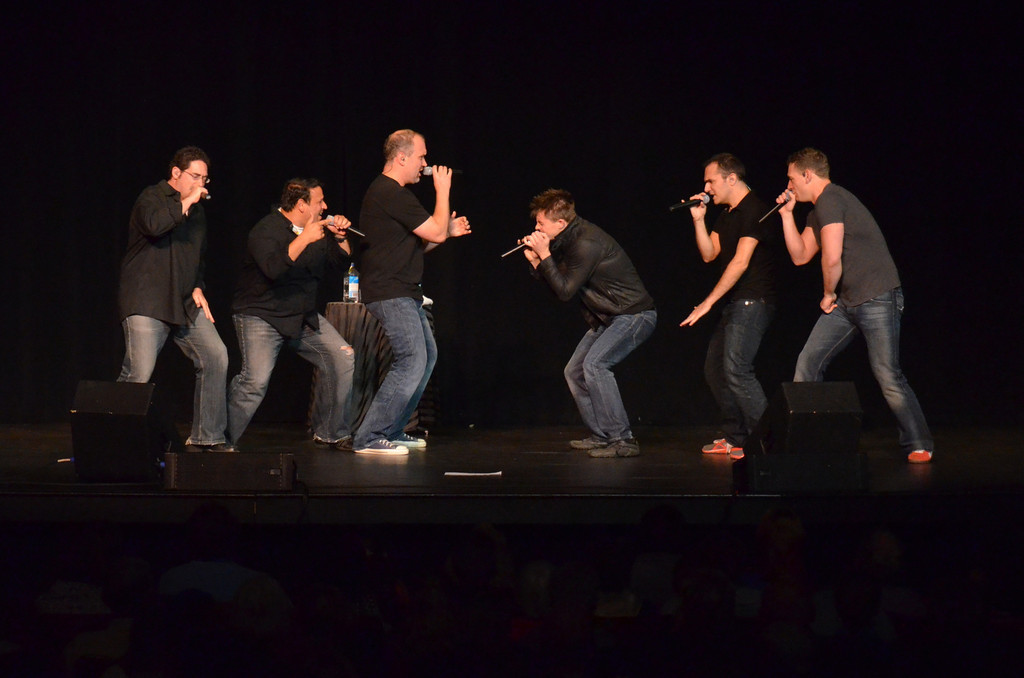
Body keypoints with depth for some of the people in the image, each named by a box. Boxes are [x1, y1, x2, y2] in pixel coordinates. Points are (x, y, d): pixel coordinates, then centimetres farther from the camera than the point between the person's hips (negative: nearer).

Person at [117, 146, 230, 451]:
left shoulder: (196, 209, 20)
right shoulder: (152, 198, -3)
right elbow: (154, 225, -27)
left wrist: (197, 288, 15)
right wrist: (185, 203, -17)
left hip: (185, 304, 8)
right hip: (146, 303, -8)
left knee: (216, 357, -2)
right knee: (138, 374, -17)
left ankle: (207, 436, 6)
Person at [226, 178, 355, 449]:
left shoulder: (318, 229, 8)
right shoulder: (266, 230, -15)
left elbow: (342, 261, 13)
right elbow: (273, 268, -33)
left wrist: (340, 237, -5)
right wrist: (304, 239, -36)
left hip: (304, 316, 8)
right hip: (261, 316, -7)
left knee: (343, 360, -4)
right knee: (256, 379, -24)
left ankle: (328, 432, 10)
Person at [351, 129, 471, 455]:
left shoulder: (393, 193, 18)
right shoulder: (390, 193, -17)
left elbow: (416, 244, 23)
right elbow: (435, 233, -15)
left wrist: (448, 230, 12)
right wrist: (443, 191, -4)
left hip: (403, 293, 11)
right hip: (390, 294, -11)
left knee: (427, 355, 16)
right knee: (412, 361, -16)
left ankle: (392, 431, 20)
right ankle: (369, 438, -15)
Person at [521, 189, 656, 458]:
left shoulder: (586, 244, -24)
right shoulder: (568, 240, 7)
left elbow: (565, 290, -23)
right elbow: (557, 285, 12)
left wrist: (545, 255, -19)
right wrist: (535, 260, 0)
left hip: (635, 315, -11)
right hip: (608, 319, 11)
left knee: (595, 363, -25)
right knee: (575, 371, 10)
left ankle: (622, 440, -23)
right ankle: (601, 436, 14)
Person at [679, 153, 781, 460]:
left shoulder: (753, 210, -14)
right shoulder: (727, 214, 16)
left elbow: (740, 262, -20)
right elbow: (709, 254, 15)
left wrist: (708, 302, -20)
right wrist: (698, 219, 2)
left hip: (753, 302, -11)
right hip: (735, 303, 11)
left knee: (735, 369, -19)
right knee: (714, 368, 12)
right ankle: (736, 438, 17)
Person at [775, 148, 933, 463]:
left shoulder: (830, 200, -14)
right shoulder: (817, 210, 18)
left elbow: (832, 259, -21)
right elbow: (800, 256, 21)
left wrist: (829, 294, -4)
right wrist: (787, 214, 15)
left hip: (877, 298, -10)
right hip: (845, 303, 10)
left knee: (887, 375, -10)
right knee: (808, 363, 3)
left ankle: (919, 445, -1)